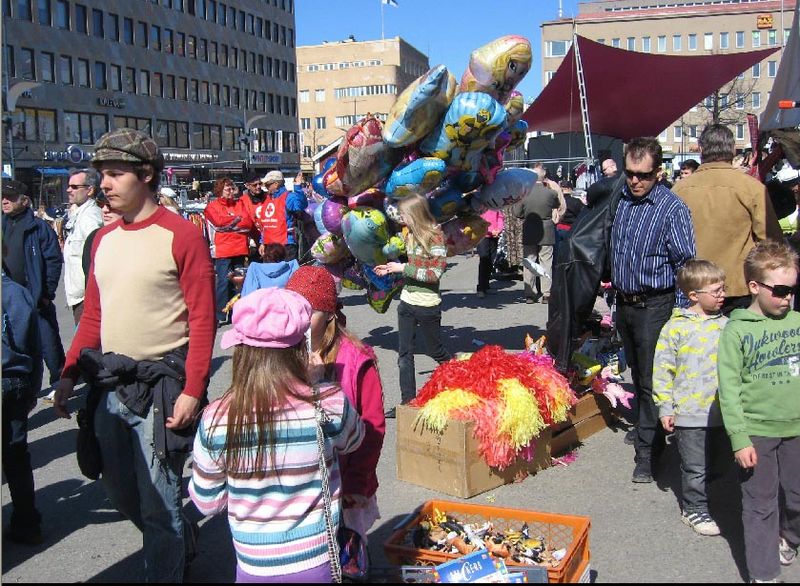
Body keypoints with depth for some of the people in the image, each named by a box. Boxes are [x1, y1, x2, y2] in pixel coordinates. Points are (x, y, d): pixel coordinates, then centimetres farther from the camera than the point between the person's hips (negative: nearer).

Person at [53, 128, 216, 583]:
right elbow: (93, 316, 15)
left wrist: (192, 391, -19)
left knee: (158, 503, 2)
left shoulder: (182, 236, -11)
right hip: (110, 386, 7)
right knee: (122, 493, 20)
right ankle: (180, 543, 45)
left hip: (159, 386, -7)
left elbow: (203, 320, -15)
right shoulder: (104, 239, 10)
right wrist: (70, 374, 9)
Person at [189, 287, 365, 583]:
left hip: (253, 566, 0)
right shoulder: (330, 406, -20)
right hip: (318, 563, 0)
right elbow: (353, 440, 5)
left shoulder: (216, 420, -18)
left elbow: (207, 503, -5)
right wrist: (322, 380, 10)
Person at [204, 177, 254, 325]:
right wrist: (237, 219, -1)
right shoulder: (212, 206, 5)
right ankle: (220, 316, -3)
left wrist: (229, 225, -6)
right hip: (223, 249, -4)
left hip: (240, 248, 5)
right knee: (224, 282, -7)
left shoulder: (240, 203, 17)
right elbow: (219, 222, -13)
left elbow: (249, 222, 3)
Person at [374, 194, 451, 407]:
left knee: (436, 351, 9)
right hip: (407, 302, 7)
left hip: (428, 305, -7)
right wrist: (391, 269, 7)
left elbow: (435, 273, -20)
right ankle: (408, 401, 13)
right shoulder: (410, 235, 8)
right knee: (404, 354, 5)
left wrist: (403, 268, -18)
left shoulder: (435, 235, -14)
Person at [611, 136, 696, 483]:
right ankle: (645, 425, 39)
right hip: (623, 302, 6)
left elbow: (686, 263, -12)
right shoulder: (618, 198, 2)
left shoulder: (672, 208, -13)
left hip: (654, 306, -6)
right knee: (636, 373, 20)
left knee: (650, 379, -3)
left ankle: (647, 450, 5)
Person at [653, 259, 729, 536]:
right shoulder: (676, 327, -10)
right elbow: (663, 370, -7)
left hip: (723, 412, 5)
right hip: (690, 415, -5)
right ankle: (694, 509, 25)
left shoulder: (724, 325, 4)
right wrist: (665, 408, -7)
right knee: (695, 467, 6)